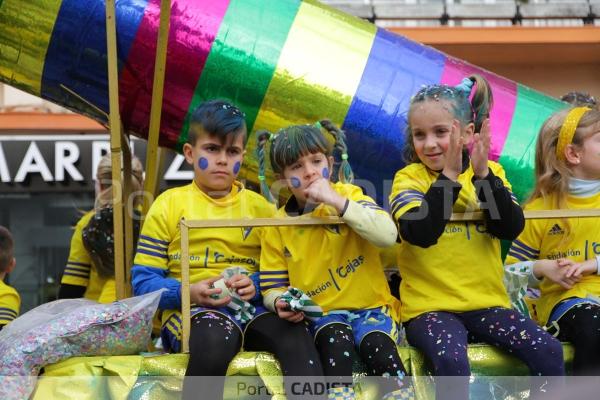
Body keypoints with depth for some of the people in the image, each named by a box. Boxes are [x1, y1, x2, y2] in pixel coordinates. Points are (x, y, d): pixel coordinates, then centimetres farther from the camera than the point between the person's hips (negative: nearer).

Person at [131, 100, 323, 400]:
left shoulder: (259, 207, 16)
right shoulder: (169, 205, 7)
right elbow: (143, 281, 3)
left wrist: (256, 286, -9)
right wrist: (189, 292, -15)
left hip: (251, 306, 3)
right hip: (190, 309, -3)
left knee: (295, 337, -31)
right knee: (215, 338, -39)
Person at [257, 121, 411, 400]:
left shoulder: (348, 195, -1)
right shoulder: (278, 226, 4)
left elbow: (388, 235, -19)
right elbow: (272, 286, 8)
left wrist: (337, 201, -22)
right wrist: (281, 303, -18)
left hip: (370, 307, -1)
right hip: (320, 314, 1)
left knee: (378, 345, -33)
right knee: (336, 340, -34)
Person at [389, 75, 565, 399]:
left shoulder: (491, 173, 8)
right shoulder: (408, 179, -1)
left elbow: (510, 228, -7)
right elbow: (421, 233, -19)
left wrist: (482, 173, -16)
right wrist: (449, 174, -20)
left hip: (486, 302, 3)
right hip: (430, 306, -3)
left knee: (548, 351, -17)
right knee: (451, 360, -32)